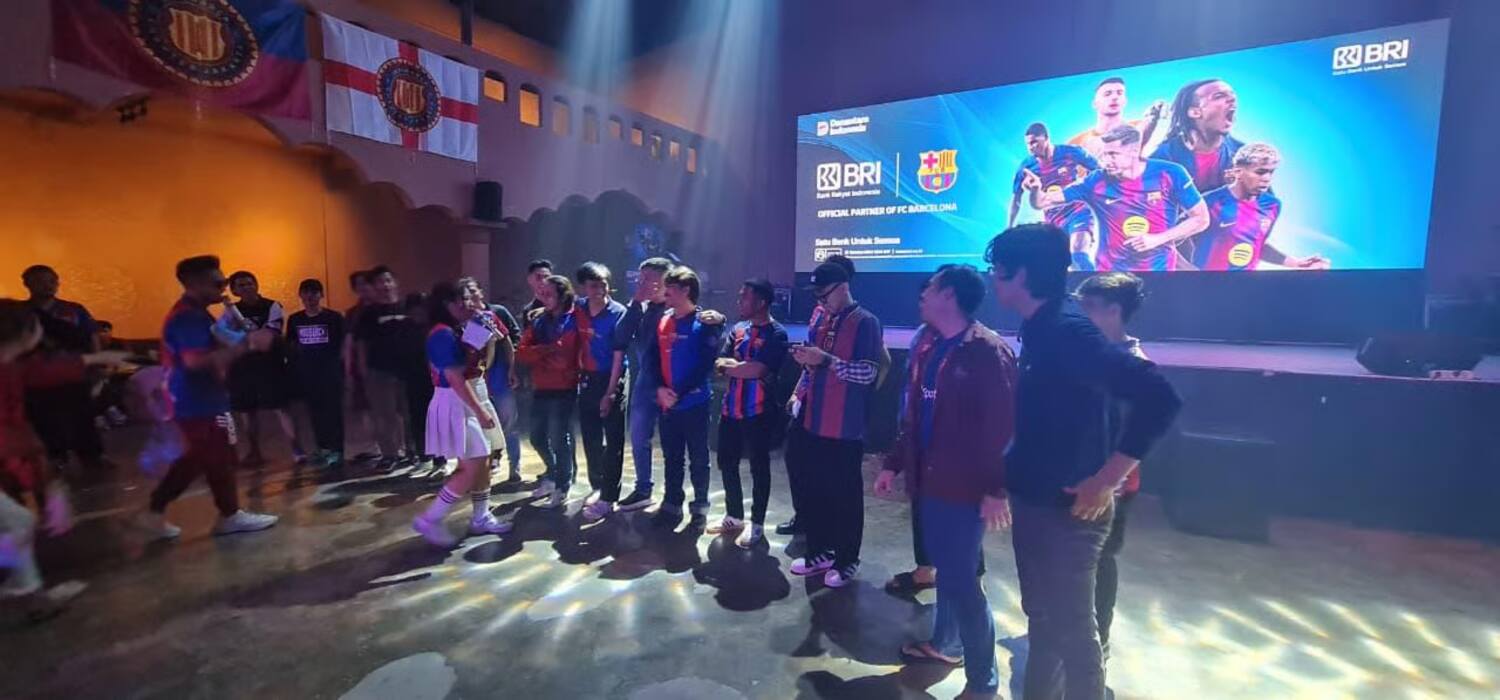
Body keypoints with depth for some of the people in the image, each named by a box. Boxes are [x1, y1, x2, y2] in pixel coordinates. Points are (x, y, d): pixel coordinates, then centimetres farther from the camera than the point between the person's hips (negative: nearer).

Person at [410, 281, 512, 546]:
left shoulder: (463, 329, 8)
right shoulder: (443, 334, -19)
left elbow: (483, 364, 14)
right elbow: (455, 379, -23)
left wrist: (490, 338, 0)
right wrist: (480, 411, -23)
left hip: (474, 399, 9)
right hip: (456, 405, -9)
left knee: (483, 462, 12)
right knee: (471, 468, -7)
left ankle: (481, 518, 23)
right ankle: (429, 520, 5)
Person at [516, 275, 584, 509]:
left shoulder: (575, 319, -8)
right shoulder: (537, 320, 9)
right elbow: (522, 353, 2)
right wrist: (547, 349, -17)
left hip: (564, 389, -6)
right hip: (541, 389, 6)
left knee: (560, 439, 0)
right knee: (538, 438, 16)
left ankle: (562, 487, 18)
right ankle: (553, 475, 39)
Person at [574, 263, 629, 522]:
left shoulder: (618, 313, -13)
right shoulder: (579, 309, 2)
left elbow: (618, 357, -13)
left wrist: (610, 393, -15)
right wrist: (579, 374, 6)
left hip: (610, 381, -6)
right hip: (587, 380, 6)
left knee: (613, 443, 1)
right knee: (590, 439, 14)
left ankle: (608, 498, 7)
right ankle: (597, 487, 31)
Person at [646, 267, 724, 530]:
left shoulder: (705, 323, -9)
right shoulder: (663, 321, 8)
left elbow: (706, 365, -14)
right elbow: (652, 358, 7)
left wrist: (679, 394, -16)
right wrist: (660, 388, -9)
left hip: (694, 402, -5)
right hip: (666, 403, 5)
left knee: (698, 459, 7)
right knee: (671, 458, 15)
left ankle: (700, 508, 23)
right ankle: (672, 504, 30)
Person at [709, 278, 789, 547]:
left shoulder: (776, 334, -11)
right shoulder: (738, 329, 9)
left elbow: (758, 369, -22)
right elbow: (719, 366, 4)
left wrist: (731, 365, -6)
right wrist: (744, 367, -13)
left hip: (758, 413, -7)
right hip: (730, 409, 7)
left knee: (759, 468, 7)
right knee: (727, 464, 15)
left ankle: (756, 524, 22)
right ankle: (734, 517, 33)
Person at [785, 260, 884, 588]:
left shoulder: (866, 322, -9)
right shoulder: (820, 319, 13)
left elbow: (869, 373, -18)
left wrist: (826, 359, -23)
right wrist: (798, 393, 4)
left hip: (845, 427, -7)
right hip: (811, 422, 7)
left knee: (844, 495, 6)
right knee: (812, 489, 14)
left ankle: (846, 560, 25)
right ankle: (820, 551, 32)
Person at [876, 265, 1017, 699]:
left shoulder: (988, 351, -15)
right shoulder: (926, 345, 9)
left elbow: (1001, 425, -18)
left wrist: (995, 489, -19)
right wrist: (894, 464, 15)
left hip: (964, 484, -8)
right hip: (928, 477, 8)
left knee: (961, 577, -1)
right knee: (945, 567, 22)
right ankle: (945, 643, 42)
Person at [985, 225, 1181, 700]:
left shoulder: (1067, 331, -21)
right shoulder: (1041, 330, 6)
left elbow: (1158, 397, -28)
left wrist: (1106, 480, -23)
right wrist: (1011, 476, 12)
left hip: (1066, 509, -9)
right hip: (1035, 501, 9)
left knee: (1072, 627, 9)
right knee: (1042, 616, 23)